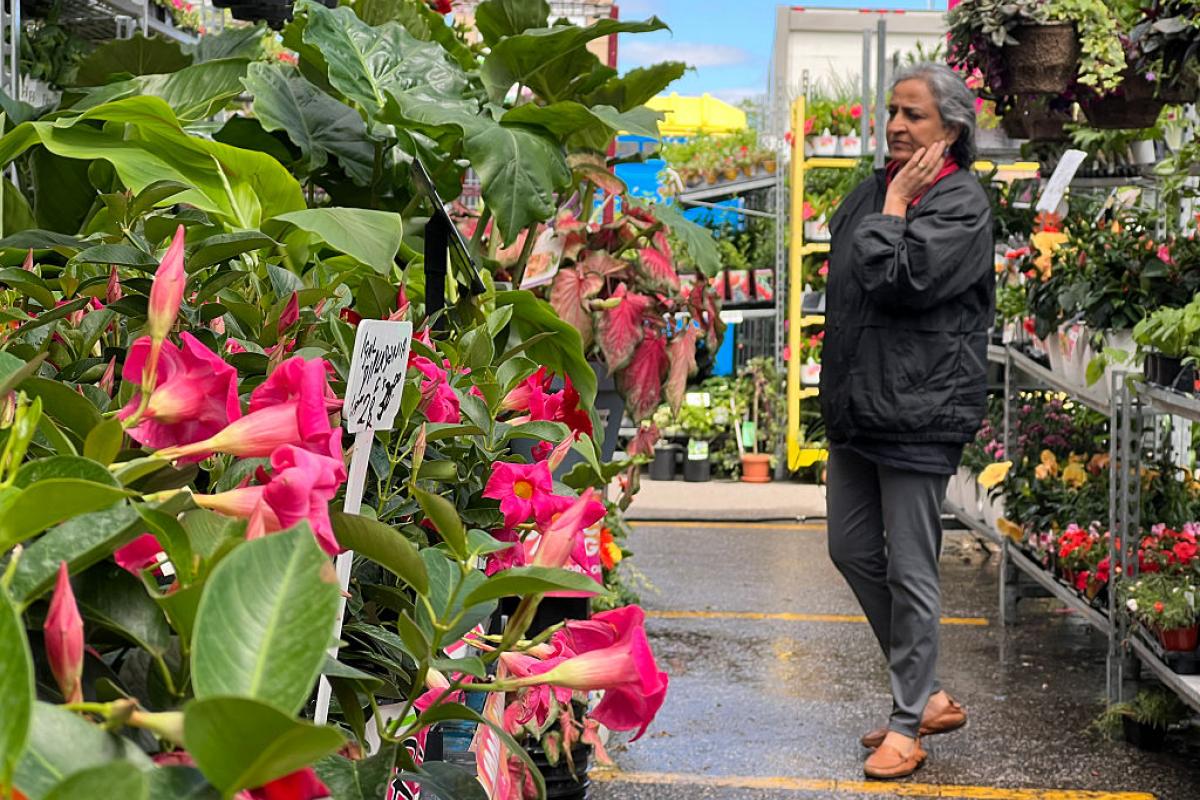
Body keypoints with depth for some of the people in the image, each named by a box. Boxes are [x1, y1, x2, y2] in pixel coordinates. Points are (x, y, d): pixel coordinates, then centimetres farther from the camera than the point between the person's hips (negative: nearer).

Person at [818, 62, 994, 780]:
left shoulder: (962, 202, -12)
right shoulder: (874, 188, 12)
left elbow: (895, 278, -23)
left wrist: (894, 205, -12)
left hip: (920, 410, -9)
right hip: (858, 404, 9)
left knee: (910, 572, -1)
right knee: (852, 551, 15)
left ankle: (908, 725, 13)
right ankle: (929, 696, 28)